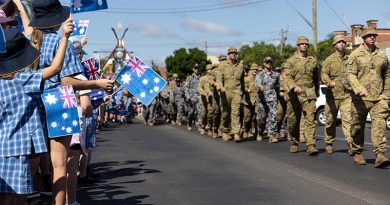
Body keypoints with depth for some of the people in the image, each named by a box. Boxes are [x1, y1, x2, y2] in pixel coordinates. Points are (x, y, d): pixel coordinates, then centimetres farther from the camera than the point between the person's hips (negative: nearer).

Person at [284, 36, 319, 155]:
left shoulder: (313, 60, 14)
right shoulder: (291, 61, 6)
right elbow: (287, 77, -5)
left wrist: (316, 92, 22)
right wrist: (294, 87, -23)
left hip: (309, 95, 1)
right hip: (294, 95, -1)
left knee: (310, 120, -11)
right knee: (293, 121, 6)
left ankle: (310, 146, -17)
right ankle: (294, 143, 24)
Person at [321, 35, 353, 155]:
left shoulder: (349, 59, 11)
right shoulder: (329, 59, 2)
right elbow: (324, 74, -8)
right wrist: (329, 82, -26)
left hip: (347, 95, 1)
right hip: (332, 94, -1)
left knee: (347, 118, -13)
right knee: (330, 120, 8)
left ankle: (350, 143, -18)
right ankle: (329, 144, 22)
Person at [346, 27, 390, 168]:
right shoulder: (355, 55, 1)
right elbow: (350, 73, -8)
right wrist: (359, 89, -22)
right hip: (360, 98, -2)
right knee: (358, 126, 7)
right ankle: (357, 153, 23)